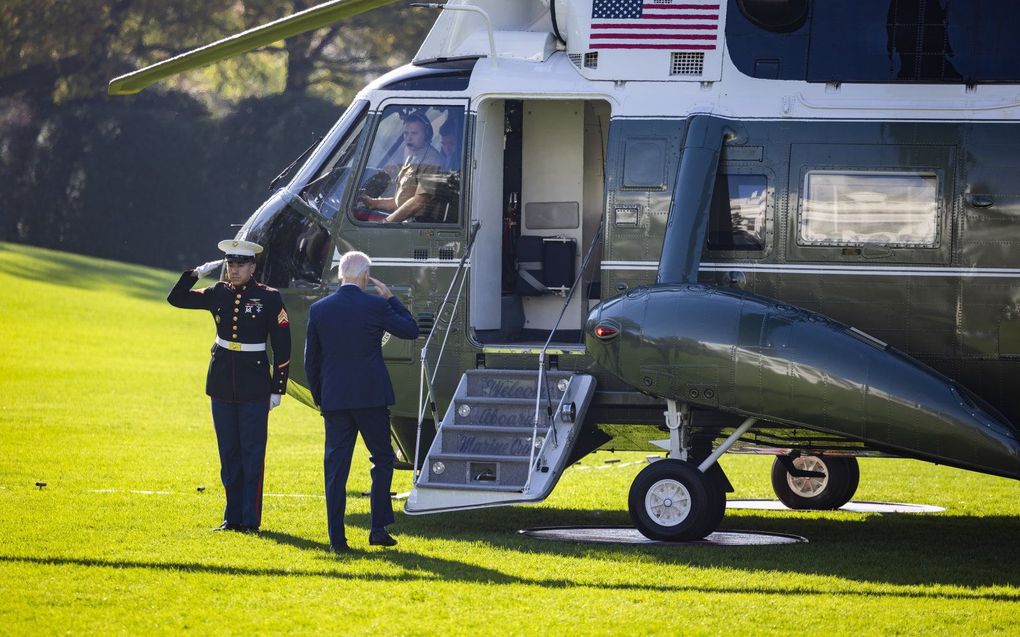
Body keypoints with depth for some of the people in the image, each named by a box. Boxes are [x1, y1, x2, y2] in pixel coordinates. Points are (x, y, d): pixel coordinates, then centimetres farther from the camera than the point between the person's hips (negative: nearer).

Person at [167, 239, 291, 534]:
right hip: (222, 385, 5)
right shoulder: (218, 294, 6)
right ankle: (233, 517, 16)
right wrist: (197, 273, -3)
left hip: (254, 387, -4)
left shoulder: (269, 298, -6)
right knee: (228, 454, 9)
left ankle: (251, 520, 2)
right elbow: (176, 299, 10)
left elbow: (282, 345, -4)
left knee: (252, 454, -2)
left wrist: (278, 388, -7)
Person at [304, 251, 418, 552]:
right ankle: (378, 528, 6)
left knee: (336, 468, 5)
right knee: (382, 459, 13)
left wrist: (319, 398, 16)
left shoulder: (319, 309, 1)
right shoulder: (375, 307, -9)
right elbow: (411, 330, 3)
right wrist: (390, 298, 9)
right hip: (371, 397, -2)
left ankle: (337, 538, 2)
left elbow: (311, 359, 6)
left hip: (333, 400, 2)